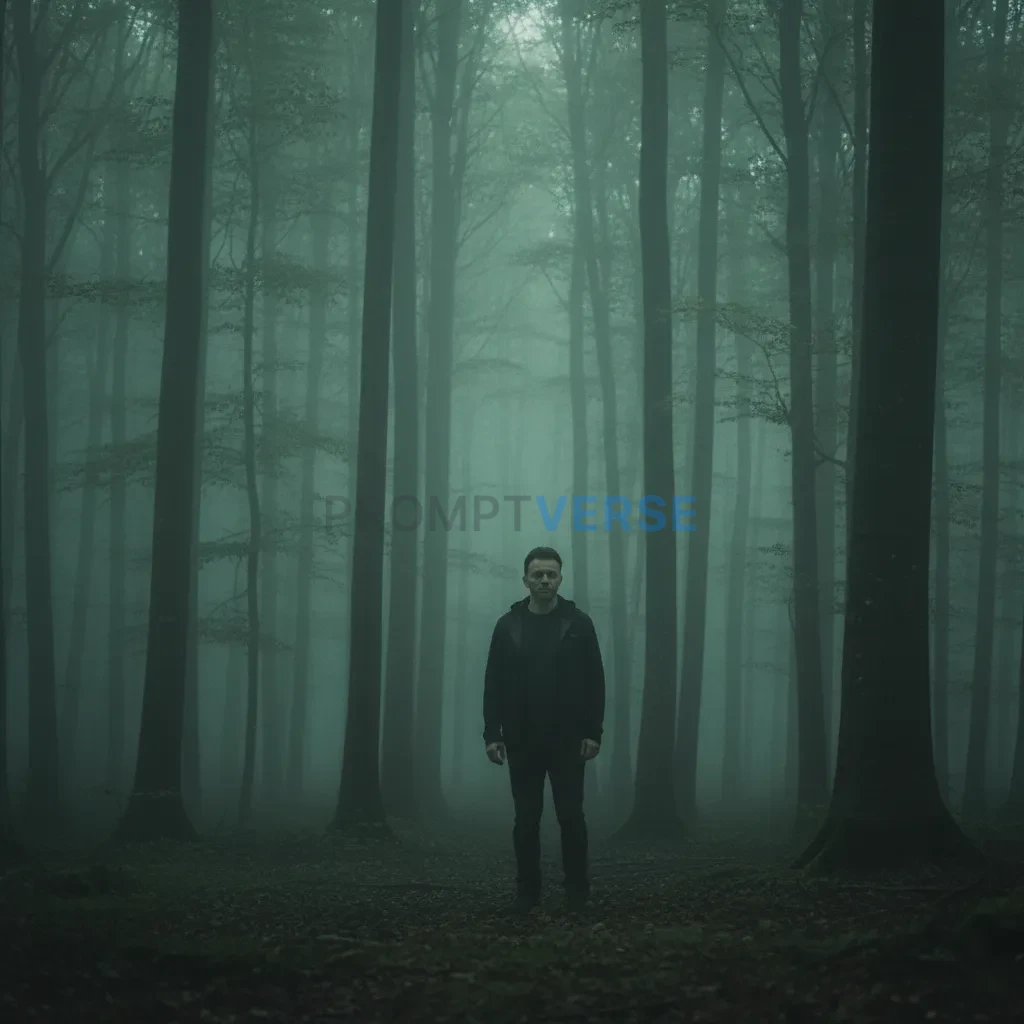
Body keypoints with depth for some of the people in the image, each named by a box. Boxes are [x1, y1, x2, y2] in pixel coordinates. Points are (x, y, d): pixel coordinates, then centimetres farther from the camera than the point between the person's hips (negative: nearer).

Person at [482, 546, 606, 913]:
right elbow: (494, 683, 3)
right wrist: (492, 733, -4)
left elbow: (594, 682, -1)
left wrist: (593, 732, -7)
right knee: (526, 819, 5)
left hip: (567, 740, -1)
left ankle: (577, 891, 10)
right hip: (522, 741, 1)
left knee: (571, 816, 1)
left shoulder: (578, 623, 0)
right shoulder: (508, 626, 3)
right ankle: (527, 891, 13)